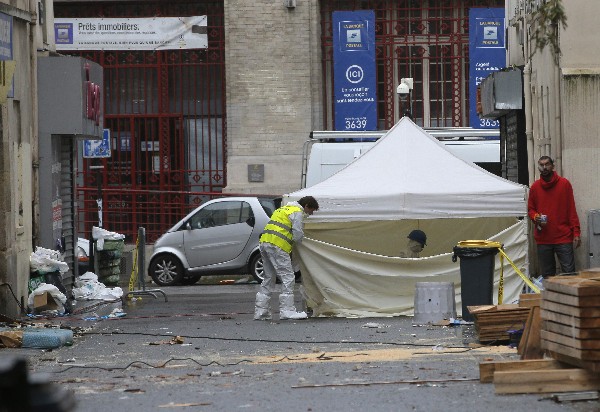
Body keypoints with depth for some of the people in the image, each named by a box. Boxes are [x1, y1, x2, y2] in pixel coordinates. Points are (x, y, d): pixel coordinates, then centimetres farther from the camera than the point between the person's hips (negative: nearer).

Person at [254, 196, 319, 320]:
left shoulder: (284, 209, 29)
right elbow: (298, 234, -9)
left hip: (264, 243, 9)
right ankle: (287, 310, -10)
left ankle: (260, 312, 13)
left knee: (269, 278, 14)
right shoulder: (297, 212, -1)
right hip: (277, 245, -9)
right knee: (288, 277, -6)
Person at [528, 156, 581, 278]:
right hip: (542, 239, 3)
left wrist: (576, 232, -4)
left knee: (569, 272, -6)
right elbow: (530, 209, 18)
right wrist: (536, 218, -6)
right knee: (546, 275, 5)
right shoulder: (535, 187, 8)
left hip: (563, 237, -2)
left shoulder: (564, 184, 1)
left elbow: (571, 209, 2)